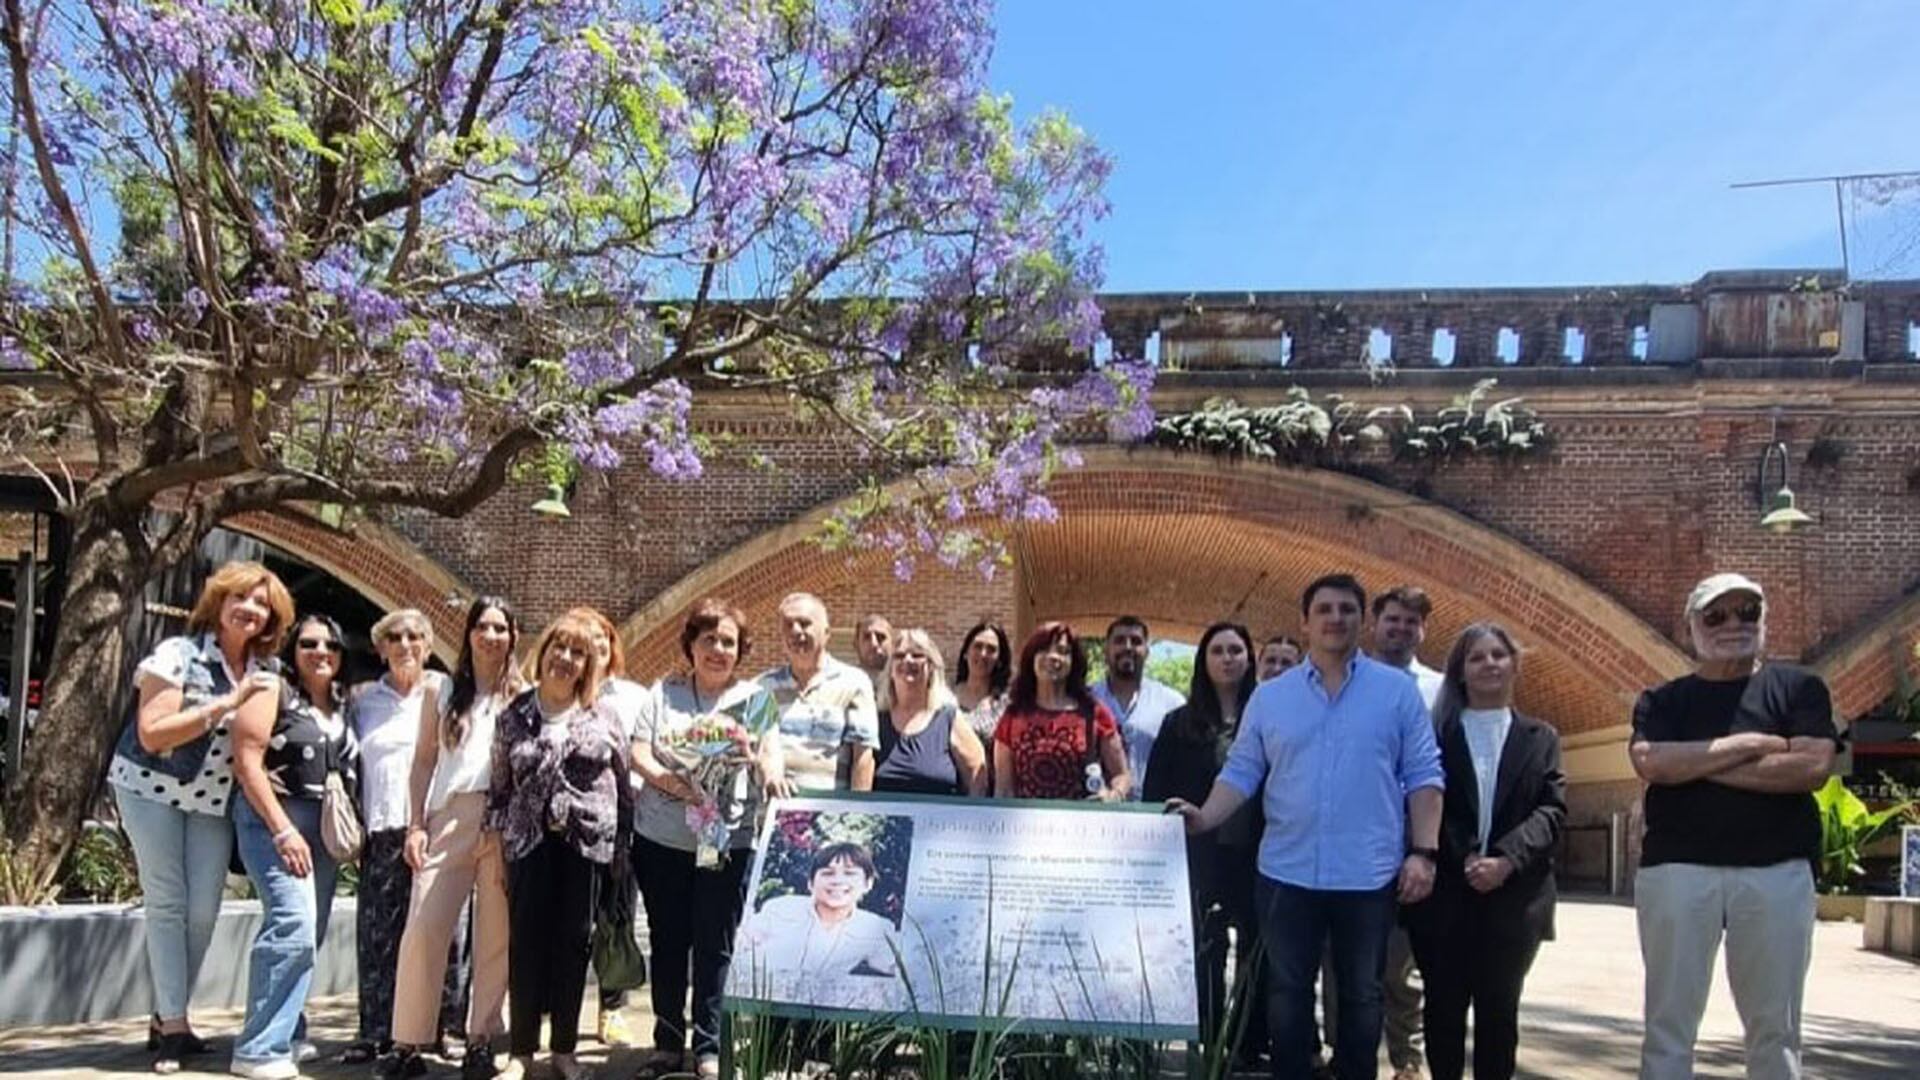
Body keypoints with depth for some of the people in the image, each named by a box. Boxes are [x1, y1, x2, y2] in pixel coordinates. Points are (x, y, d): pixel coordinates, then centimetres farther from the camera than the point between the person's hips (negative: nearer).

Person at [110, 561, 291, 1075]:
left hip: (214, 799, 5)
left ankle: (166, 1018, 13)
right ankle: (173, 1026, -1)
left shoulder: (265, 671, 3)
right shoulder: (178, 654, -14)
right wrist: (223, 706, -26)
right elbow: (152, 734, -22)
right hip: (152, 787, -5)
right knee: (167, 902, -6)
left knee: (203, 911, -1)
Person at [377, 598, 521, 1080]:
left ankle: (482, 1039, 11)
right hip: (449, 817, 1)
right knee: (424, 927, -5)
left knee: (496, 934, 2)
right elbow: (423, 761, 12)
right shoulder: (443, 692, 13)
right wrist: (416, 825, 2)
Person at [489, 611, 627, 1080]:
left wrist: (621, 837, 3)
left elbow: (625, 777, 6)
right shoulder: (514, 715, 5)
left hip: (586, 839, 0)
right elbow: (500, 783, 9)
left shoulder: (602, 716, 3)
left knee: (574, 942, 4)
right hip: (529, 840, 0)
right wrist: (495, 837, 4)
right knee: (526, 941, -2)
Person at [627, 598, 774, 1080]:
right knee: (667, 942, 10)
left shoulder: (754, 698, 4)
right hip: (661, 838, 2)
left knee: (715, 947, 2)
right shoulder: (664, 692, 8)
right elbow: (637, 751, 0)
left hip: (728, 838, -2)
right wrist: (664, 778, -19)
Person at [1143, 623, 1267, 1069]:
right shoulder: (1181, 723, 6)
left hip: (1256, 853, 0)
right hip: (1201, 854, 0)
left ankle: (1249, 1048, 17)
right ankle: (1210, 1048, 13)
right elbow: (1155, 793, 5)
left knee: (1257, 951, 5)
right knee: (1205, 952, 4)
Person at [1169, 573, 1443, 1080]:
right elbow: (1241, 772, 5)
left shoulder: (1398, 690, 1)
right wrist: (1205, 818, -12)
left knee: (1361, 995, 11)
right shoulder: (1269, 696, 5)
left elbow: (1423, 775, 0)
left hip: (1369, 874, -1)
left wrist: (1424, 852, -7)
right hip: (1287, 871, 1)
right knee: (1287, 992, 9)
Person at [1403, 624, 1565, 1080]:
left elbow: (1552, 810, 0)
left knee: (1498, 1008, 5)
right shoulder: (1436, 733, 8)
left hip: (1514, 896, 1)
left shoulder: (1541, 738, 12)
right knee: (1444, 1006, 2)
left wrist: (1505, 861, -15)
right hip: (1446, 894, -1)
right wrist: (1465, 860, -15)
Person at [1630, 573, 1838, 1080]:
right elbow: (1651, 763, -10)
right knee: (1668, 1024, 4)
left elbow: (1812, 767, -9)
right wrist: (1749, 744, -10)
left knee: (1775, 1027, 7)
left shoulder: (1798, 687, 8)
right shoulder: (1662, 701, 10)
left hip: (1777, 872, 0)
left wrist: (1696, 762, -8)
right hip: (1676, 870, 0)